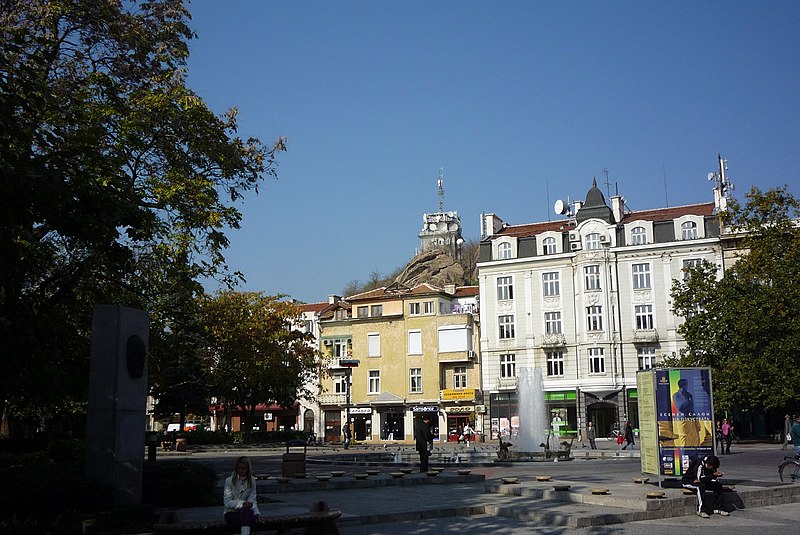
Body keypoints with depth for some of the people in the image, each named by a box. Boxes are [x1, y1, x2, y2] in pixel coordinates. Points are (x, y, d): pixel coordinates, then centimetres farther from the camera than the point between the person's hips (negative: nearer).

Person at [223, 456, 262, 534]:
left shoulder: (252, 481, 7)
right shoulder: (229, 481, -2)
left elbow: (252, 501, 4)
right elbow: (227, 502, -7)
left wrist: (257, 513, -15)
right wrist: (242, 503, -22)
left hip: (246, 511, 2)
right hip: (231, 513, -2)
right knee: (245, 509, -35)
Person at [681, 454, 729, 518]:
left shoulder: (713, 466, -8)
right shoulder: (699, 464, -29)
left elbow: (714, 479, -5)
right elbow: (700, 479, -35)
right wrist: (714, 475, -44)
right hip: (688, 481, -7)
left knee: (718, 485, -9)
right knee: (701, 486, -37)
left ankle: (717, 508, -6)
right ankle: (701, 510, -32)